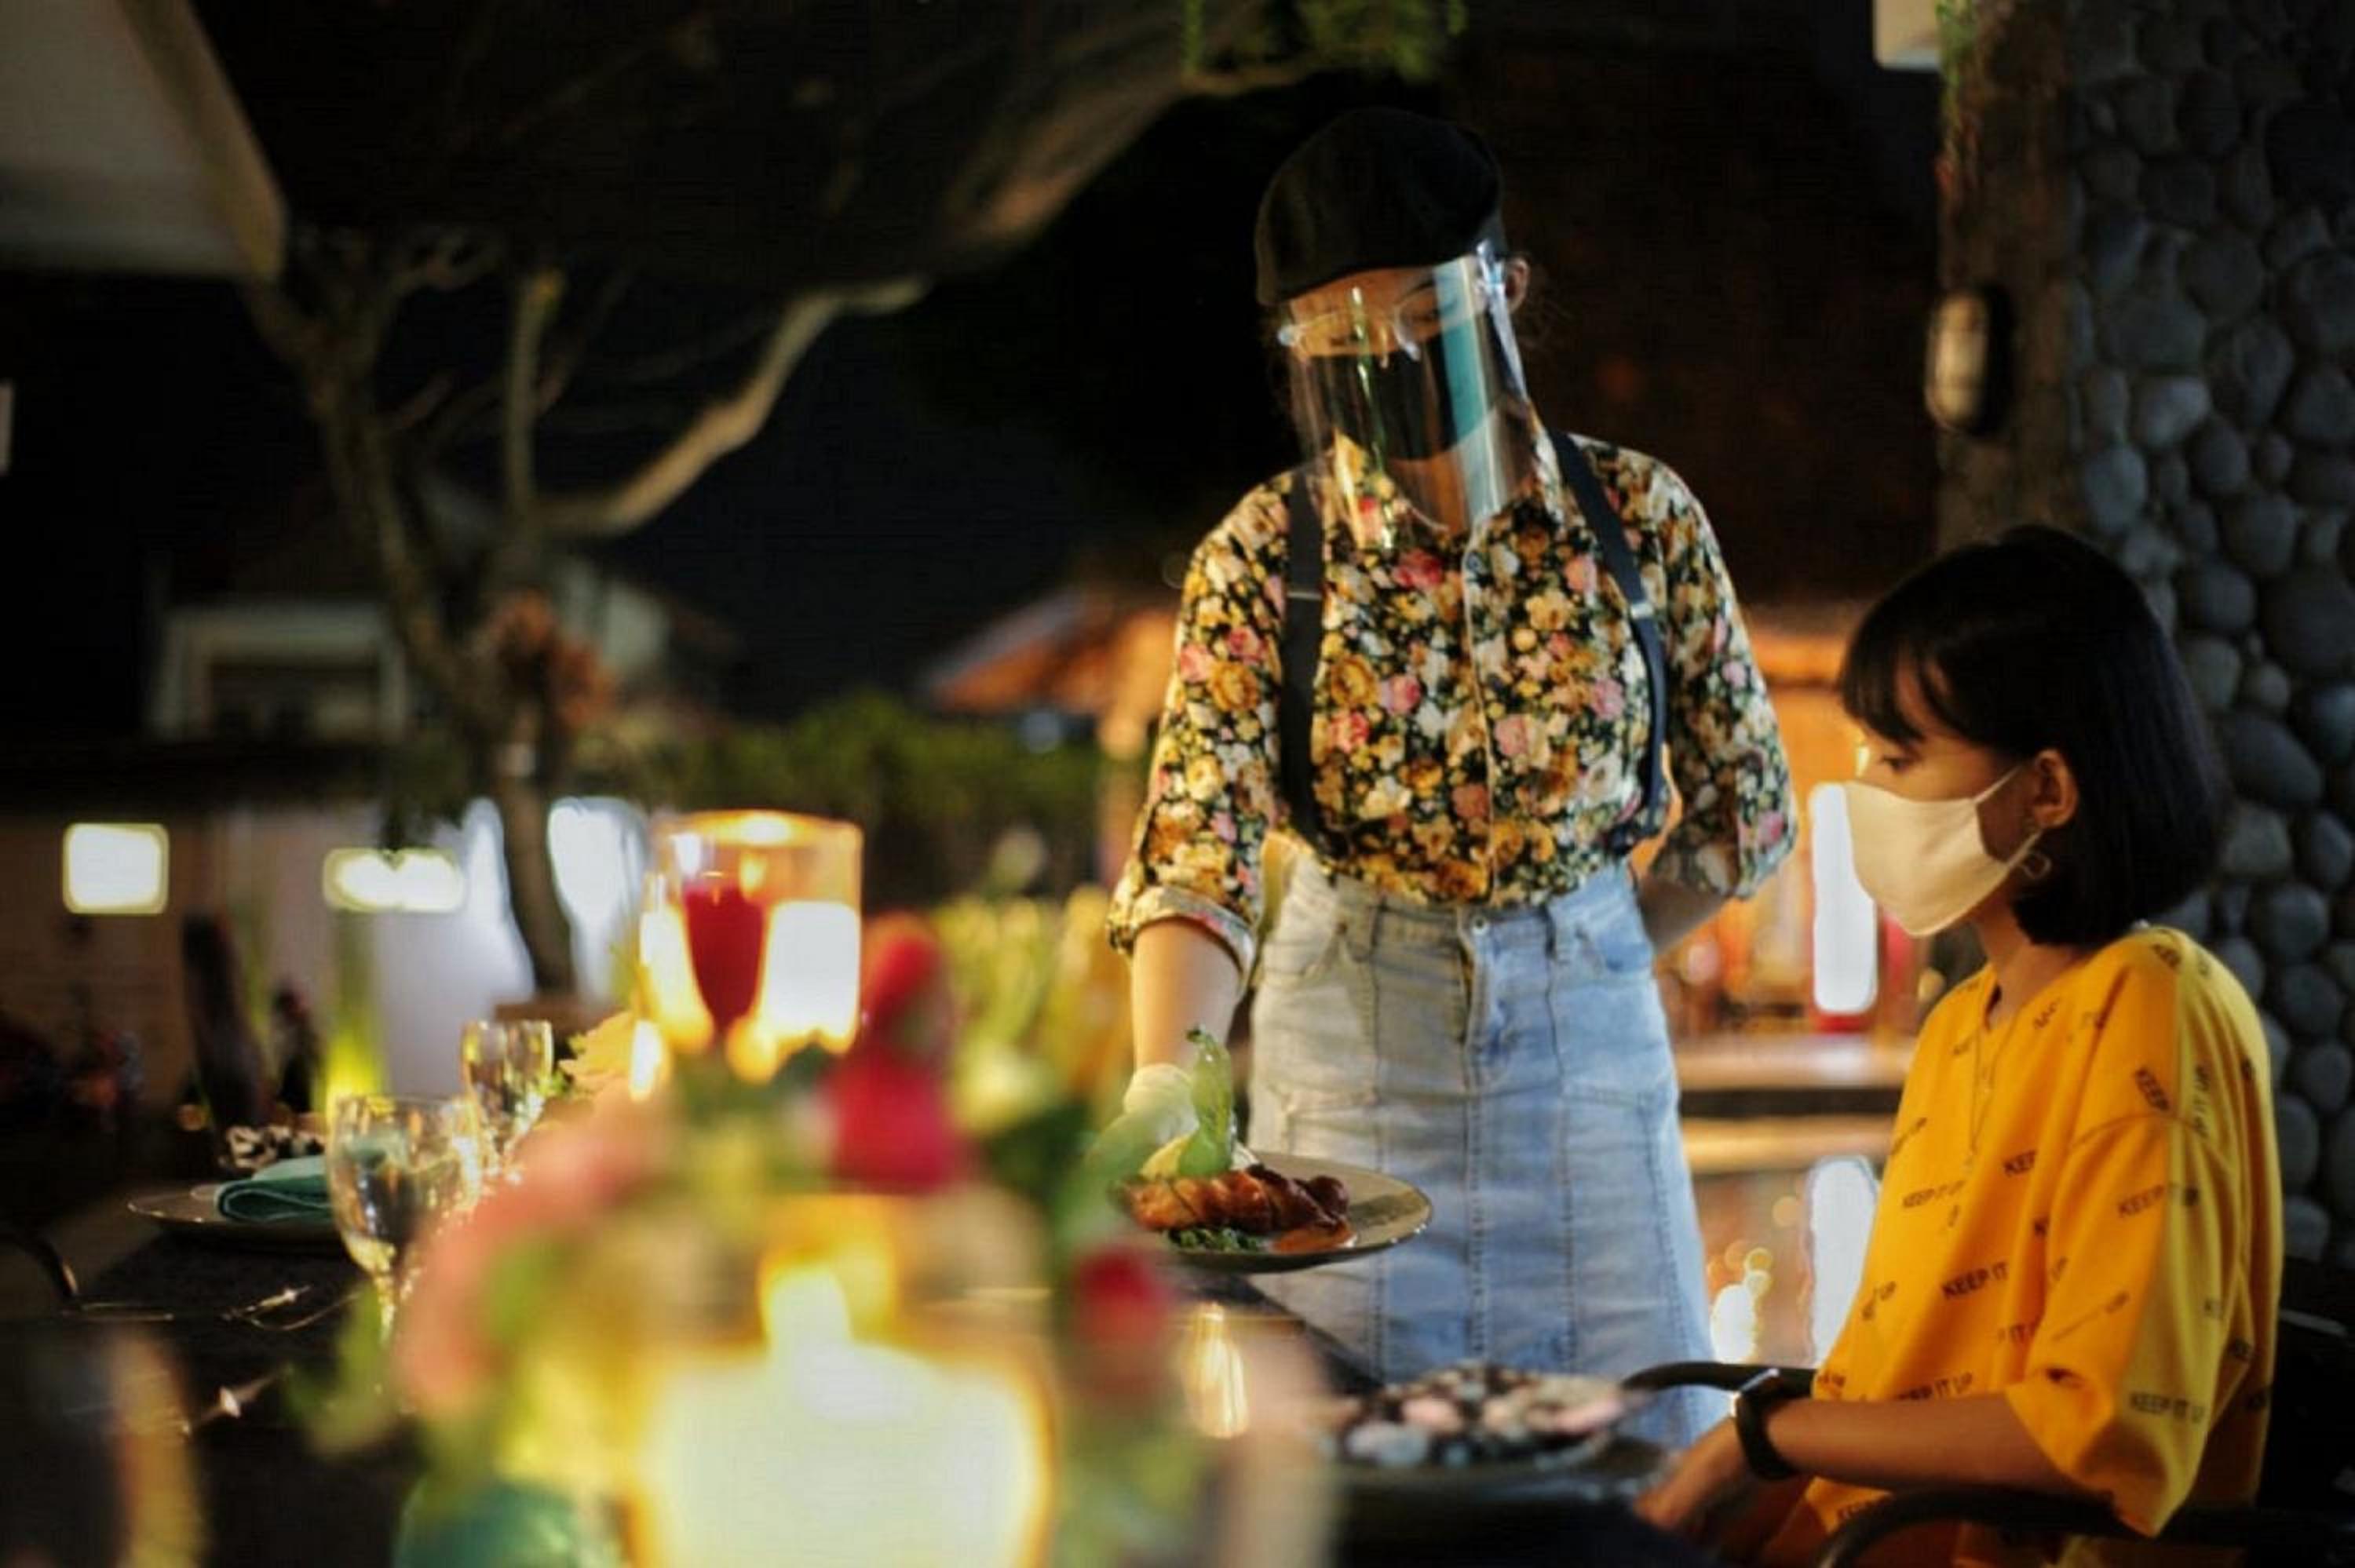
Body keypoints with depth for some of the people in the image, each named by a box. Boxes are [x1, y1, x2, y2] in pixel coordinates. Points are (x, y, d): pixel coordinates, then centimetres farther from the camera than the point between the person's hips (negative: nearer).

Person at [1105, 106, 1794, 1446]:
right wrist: (1167, 1080, -35)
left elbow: (1748, 808, 5)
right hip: (1350, 1047, -1)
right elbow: (1198, 844, -19)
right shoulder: (1263, 557, -9)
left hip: (1590, 1042, 1)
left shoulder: (1641, 516, -5)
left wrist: (1569, 965, 4)